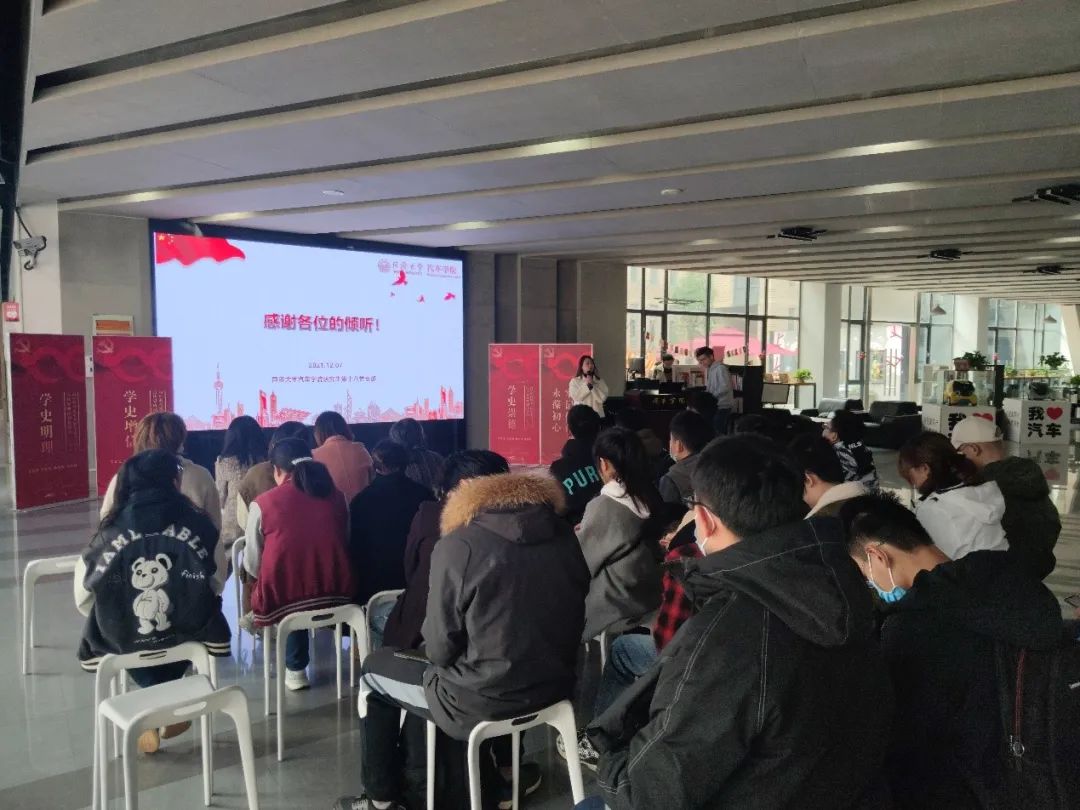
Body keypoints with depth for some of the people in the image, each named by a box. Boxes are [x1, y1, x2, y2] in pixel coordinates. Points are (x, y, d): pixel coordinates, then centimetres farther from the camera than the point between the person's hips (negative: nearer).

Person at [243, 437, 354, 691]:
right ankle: (296, 667, 38)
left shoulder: (262, 504, -5)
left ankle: (296, 669, 34)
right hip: (338, 594, 3)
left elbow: (252, 566, 2)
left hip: (283, 599, -3)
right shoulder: (336, 497, 5)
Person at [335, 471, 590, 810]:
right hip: (555, 685, 6)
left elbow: (440, 648, -12)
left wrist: (430, 650, 10)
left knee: (375, 668, 18)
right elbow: (568, 620, 9)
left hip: (485, 699, -6)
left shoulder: (458, 545, -17)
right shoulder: (564, 535, -1)